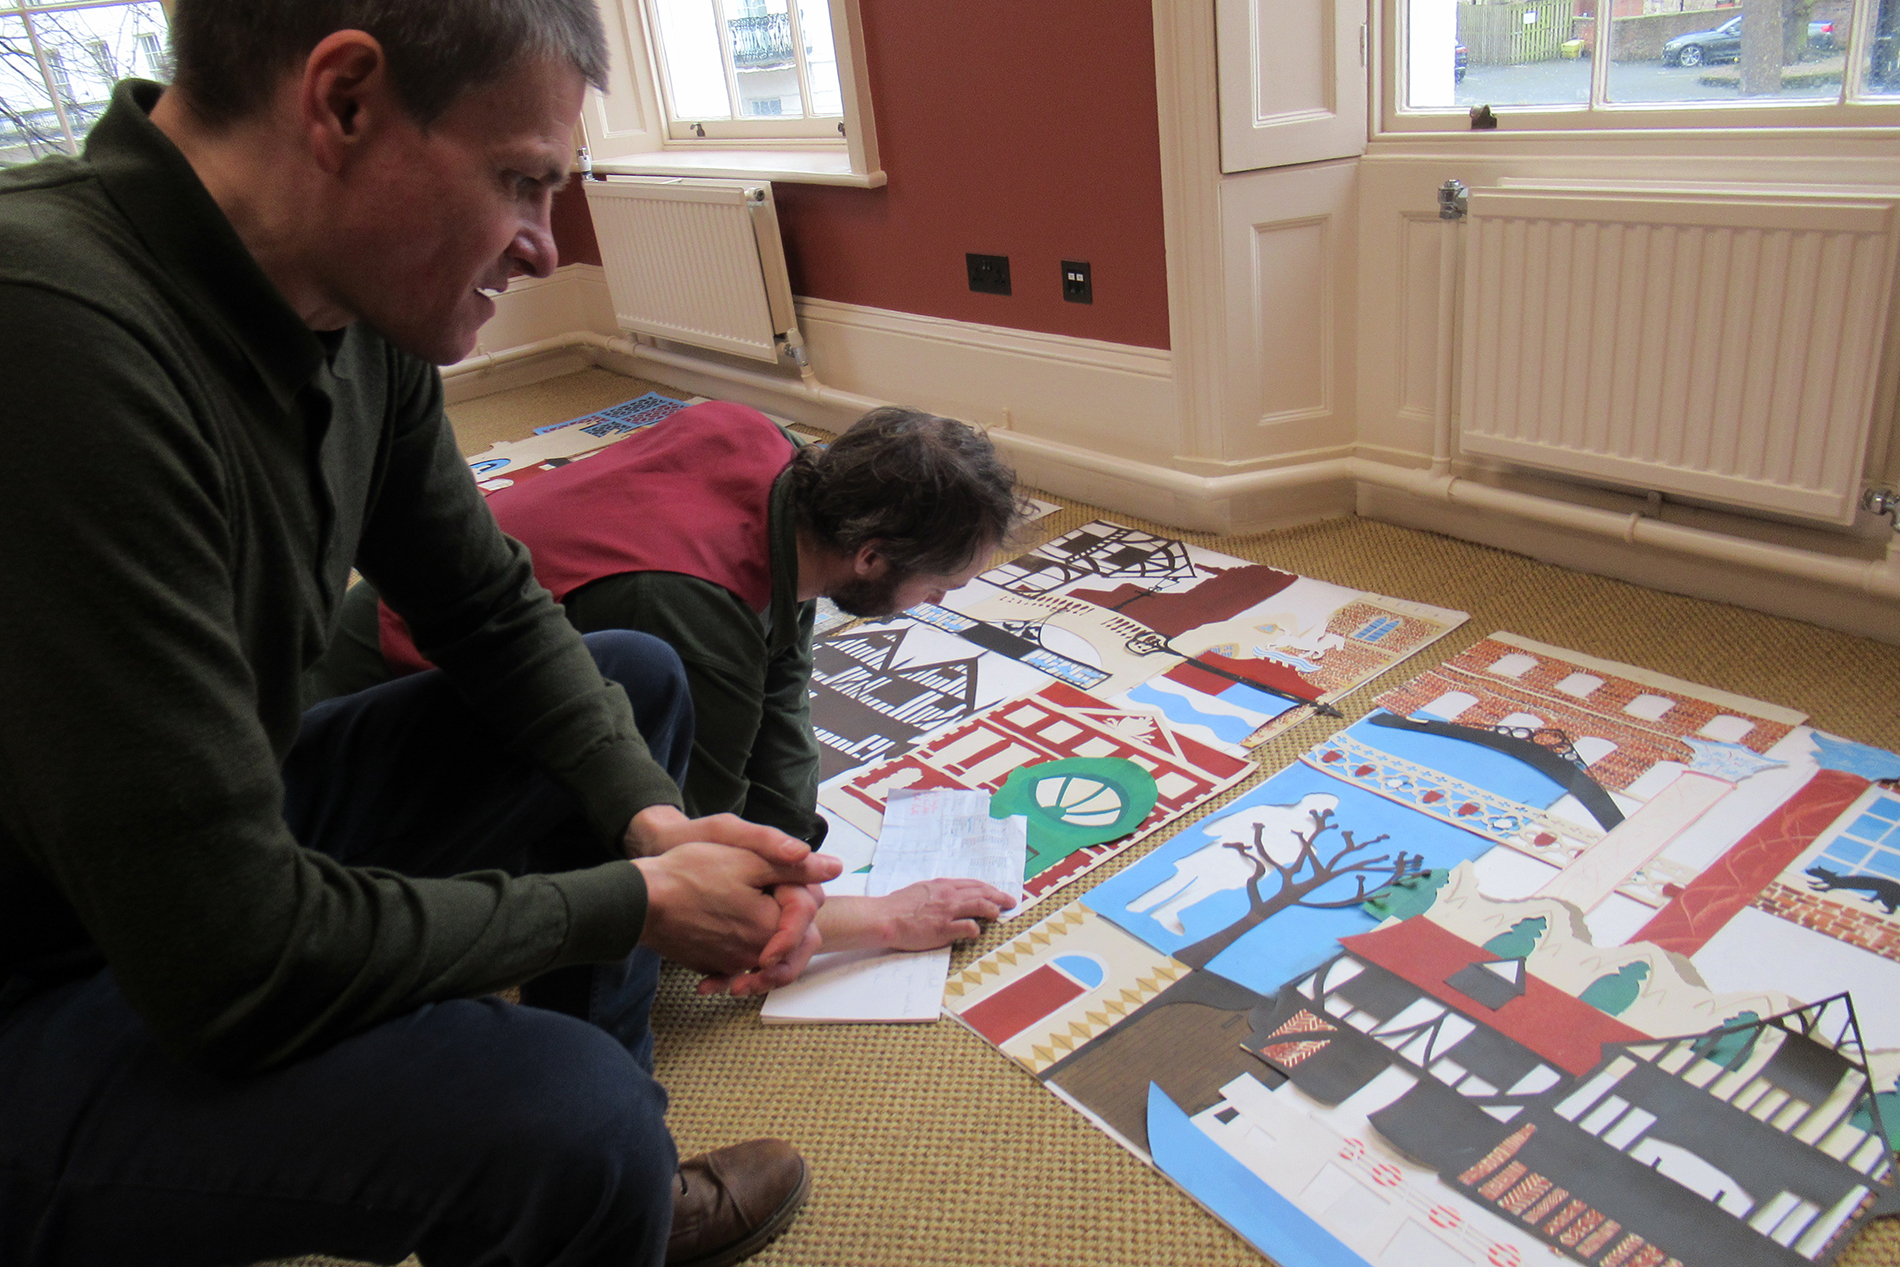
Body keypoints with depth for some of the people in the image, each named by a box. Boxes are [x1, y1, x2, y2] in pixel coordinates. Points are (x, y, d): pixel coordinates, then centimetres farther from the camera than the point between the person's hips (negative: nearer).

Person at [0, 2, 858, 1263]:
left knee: (637, 678, 9)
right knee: (566, 1118, -30)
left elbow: (497, 613, 5)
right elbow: (235, 968, -31)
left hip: (233, 838, 9)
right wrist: (635, 902, -19)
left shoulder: (364, 312, -7)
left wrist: (650, 817, -10)